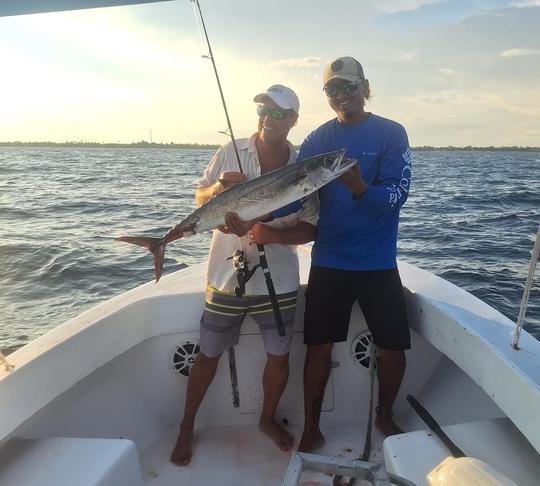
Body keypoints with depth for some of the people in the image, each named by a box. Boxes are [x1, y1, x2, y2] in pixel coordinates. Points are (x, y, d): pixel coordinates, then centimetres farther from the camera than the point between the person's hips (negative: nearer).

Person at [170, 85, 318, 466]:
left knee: (279, 356, 12)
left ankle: (268, 419, 39)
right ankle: (186, 428, 33)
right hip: (227, 275, 0)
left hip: (278, 281, 1)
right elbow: (200, 198, 3)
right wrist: (218, 188, -20)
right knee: (209, 354, 12)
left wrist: (272, 234, -22)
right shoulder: (232, 152, -4)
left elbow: (311, 228, -3)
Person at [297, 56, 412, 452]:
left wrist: (359, 188, -33)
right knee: (319, 347, 4)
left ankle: (385, 416, 34)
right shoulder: (317, 140, 3)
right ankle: (311, 427, 23)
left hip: (378, 263, 0)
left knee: (393, 348, 6)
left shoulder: (391, 134, -2)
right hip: (328, 261, 1)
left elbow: (397, 194, -13)